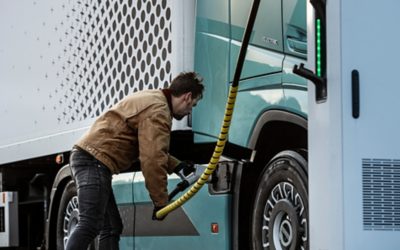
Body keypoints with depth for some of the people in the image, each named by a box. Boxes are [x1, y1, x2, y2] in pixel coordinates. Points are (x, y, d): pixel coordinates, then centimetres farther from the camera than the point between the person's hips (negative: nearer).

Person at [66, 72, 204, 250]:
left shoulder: (153, 98, 22)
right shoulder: (157, 111, -12)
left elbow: (151, 150, 34)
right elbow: (152, 160, -19)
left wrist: (176, 166, 32)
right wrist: (161, 202, -12)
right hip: (95, 161, -11)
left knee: (111, 228, 11)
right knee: (90, 225, -21)